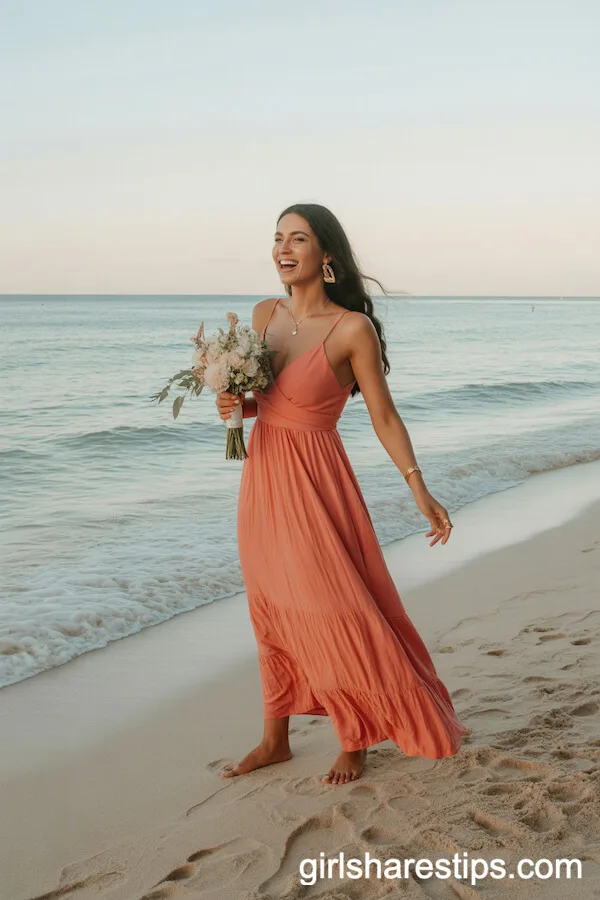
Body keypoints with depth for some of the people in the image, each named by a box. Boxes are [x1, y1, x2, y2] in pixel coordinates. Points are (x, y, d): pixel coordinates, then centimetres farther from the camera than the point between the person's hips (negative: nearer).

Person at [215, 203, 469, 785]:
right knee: (272, 612, 14)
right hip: (262, 476, 6)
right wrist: (234, 406, -6)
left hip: (313, 482, -6)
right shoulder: (265, 315, 5)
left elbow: (383, 416, -8)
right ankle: (274, 741, 28)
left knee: (334, 613, 1)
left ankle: (355, 740, 22)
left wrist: (420, 490, -14)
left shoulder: (352, 329, -13)